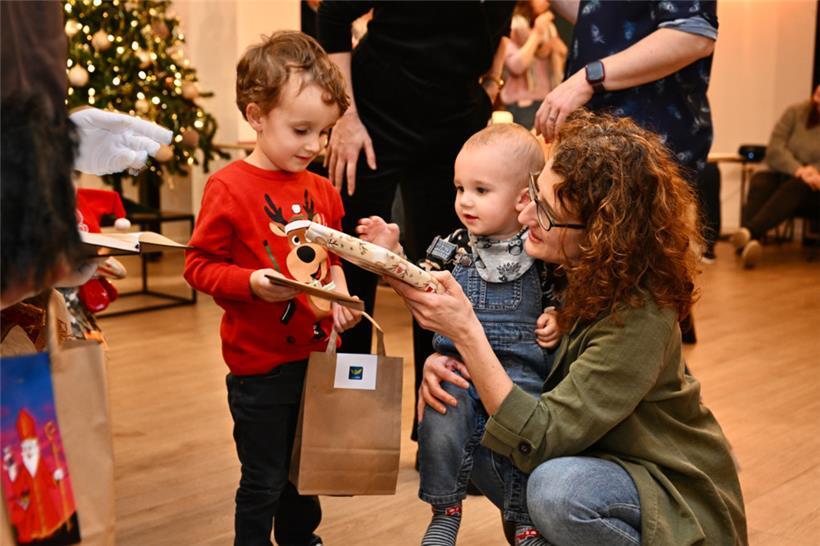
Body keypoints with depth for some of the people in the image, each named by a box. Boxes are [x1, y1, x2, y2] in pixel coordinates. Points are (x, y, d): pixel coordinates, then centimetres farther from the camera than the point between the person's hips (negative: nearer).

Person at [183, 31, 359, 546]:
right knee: (264, 480, 5)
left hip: (313, 353, 6)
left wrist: (338, 289, 0)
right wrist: (251, 282, -27)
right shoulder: (229, 187, -13)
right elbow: (200, 265, -12)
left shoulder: (322, 190, 6)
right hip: (259, 363, -6)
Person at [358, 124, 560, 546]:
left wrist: (557, 320, -10)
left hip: (520, 371, -2)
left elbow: (563, 300, 10)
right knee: (440, 429, -16)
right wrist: (393, 255, 0)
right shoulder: (454, 247, 5)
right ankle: (445, 512, 10)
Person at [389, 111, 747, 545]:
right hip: (589, 454, 7)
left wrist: (466, 332, -37)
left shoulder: (637, 316, -30)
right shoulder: (565, 268, -10)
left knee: (557, 488, -34)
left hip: (673, 495, -7)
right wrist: (443, 359, -17)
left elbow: (537, 440, -32)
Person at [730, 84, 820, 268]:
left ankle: (749, 232, -57)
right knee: (760, 182, -31)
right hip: (786, 175, 2)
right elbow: (774, 149, -8)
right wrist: (798, 170, -24)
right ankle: (749, 243, -56)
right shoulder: (795, 112, 3)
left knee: (796, 187, -36)